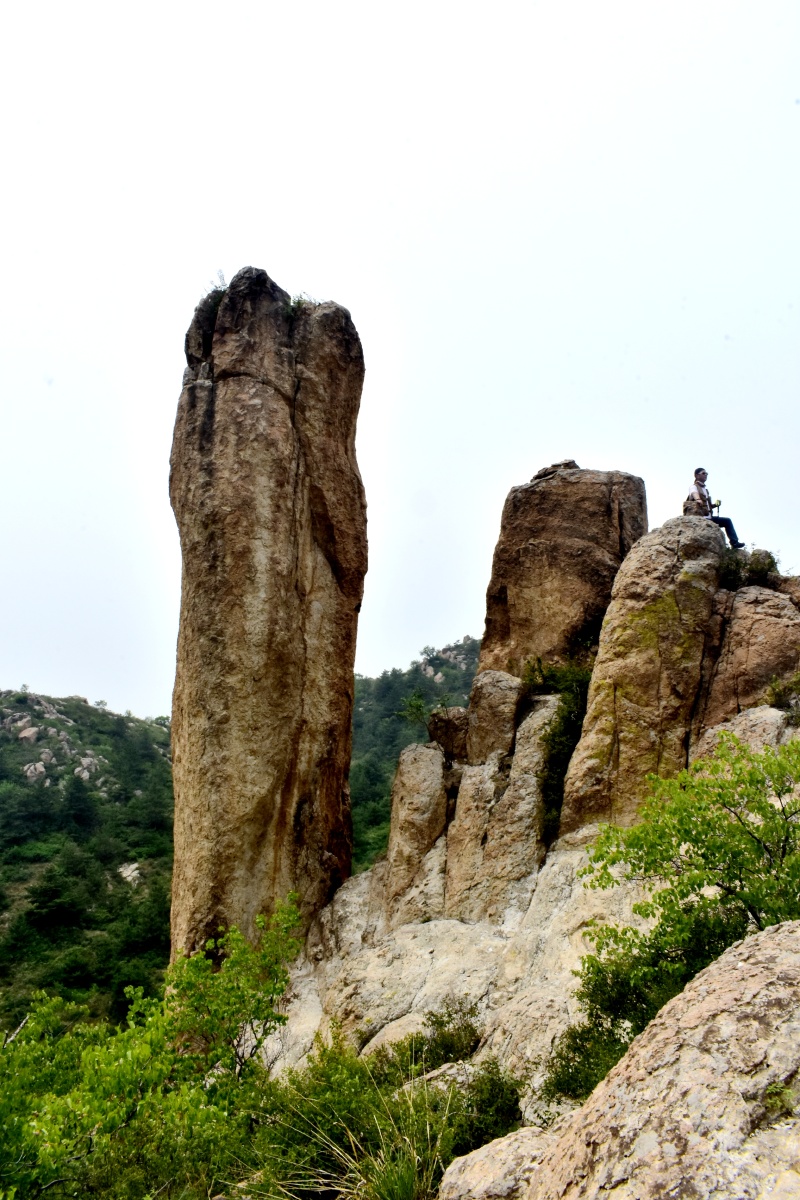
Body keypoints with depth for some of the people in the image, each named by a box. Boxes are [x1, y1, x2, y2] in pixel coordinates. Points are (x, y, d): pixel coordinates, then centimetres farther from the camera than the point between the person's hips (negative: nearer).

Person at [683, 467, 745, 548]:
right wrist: (698, 499, -50)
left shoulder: (705, 490, 26)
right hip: (699, 517, -9)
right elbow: (694, 494, -27)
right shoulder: (694, 487, -1)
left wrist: (716, 505, 7)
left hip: (708, 517, 9)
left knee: (727, 521, 10)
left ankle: (734, 543, 3)